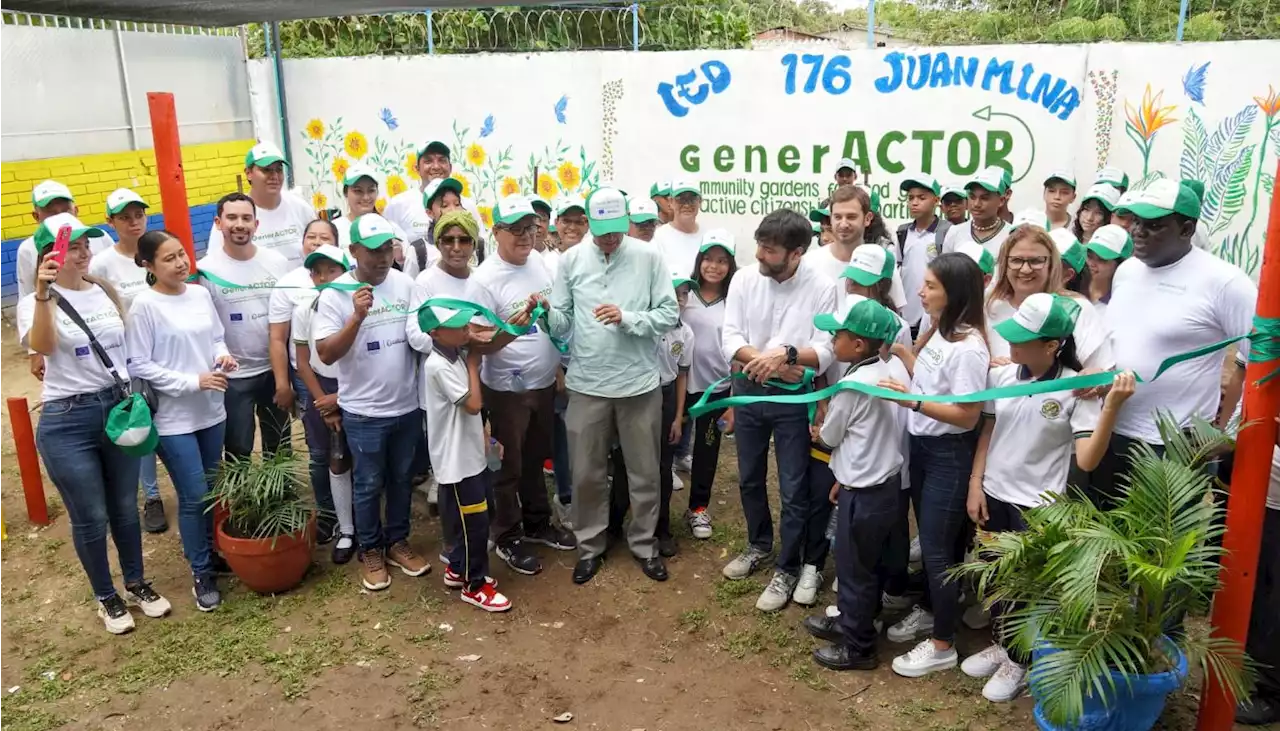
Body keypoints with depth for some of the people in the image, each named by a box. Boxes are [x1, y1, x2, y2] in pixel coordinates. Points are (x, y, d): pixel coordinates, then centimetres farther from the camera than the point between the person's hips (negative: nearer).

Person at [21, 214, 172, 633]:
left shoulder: (105, 292, 7)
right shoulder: (35, 303, -7)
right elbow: (41, 347, -28)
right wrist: (42, 295, -40)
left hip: (119, 408, 4)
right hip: (67, 421, -4)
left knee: (125, 508, 15)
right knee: (91, 518, 6)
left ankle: (136, 584, 34)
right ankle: (106, 597, 26)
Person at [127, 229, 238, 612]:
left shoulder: (201, 294, 2)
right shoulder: (144, 306, -14)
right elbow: (138, 366, -14)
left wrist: (222, 355, -8)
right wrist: (194, 381, -19)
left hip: (212, 410, 6)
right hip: (173, 418, -6)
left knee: (213, 490, 18)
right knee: (194, 497, 1)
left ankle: (211, 552, 37)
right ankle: (202, 573, 17)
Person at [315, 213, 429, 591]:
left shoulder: (405, 282, -1)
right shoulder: (335, 293, -12)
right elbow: (326, 354, -17)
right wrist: (357, 316, -28)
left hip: (407, 405, 4)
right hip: (364, 412, -4)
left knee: (402, 478, 18)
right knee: (368, 485, 11)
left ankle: (397, 541, 36)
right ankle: (370, 550, 29)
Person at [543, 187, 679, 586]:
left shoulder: (648, 256, -4)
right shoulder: (571, 259, 1)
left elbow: (669, 315, -6)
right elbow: (562, 324, 0)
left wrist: (627, 318, -20)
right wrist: (548, 312, -22)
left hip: (639, 382, -1)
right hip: (586, 383, 1)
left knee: (644, 471, 13)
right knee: (587, 473, 11)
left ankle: (644, 544, 31)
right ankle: (590, 546, 29)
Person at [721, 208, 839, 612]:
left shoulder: (822, 287, -15)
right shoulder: (744, 279, -8)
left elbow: (826, 352, -18)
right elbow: (730, 339, -9)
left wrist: (786, 355, -34)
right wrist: (765, 361, -23)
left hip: (793, 398, -3)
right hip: (748, 391, 4)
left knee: (794, 489, 5)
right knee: (749, 478, 19)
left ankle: (787, 569, 22)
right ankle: (759, 545, 42)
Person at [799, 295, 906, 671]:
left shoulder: (852, 384, -24)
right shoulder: (885, 371, 2)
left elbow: (829, 437, -10)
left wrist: (817, 430, 13)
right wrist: (844, 476, 15)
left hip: (864, 493, -9)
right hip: (885, 482, 9)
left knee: (854, 568, 7)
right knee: (867, 565, 22)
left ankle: (858, 646, 22)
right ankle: (851, 621, 39)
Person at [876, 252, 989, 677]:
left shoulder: (968, 348, -23)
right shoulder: (939, 333, 4)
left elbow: (968, 417, -24)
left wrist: (913, 402, -29)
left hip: (948, 456, -8)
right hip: (921, 446, 9)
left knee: (939, 548, 2)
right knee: (928, 540, 23)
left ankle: (943, 646, 18)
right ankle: (928, 611, 42)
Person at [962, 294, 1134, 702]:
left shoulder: (1077, 389, -17)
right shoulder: (1001, 376, -4)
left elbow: (1087, 460, -23)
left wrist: (1112, 405, -32)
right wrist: (975, 484, 3)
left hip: (1037, 506, -5)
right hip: (993, 496, 5)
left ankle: (1019, 662, 31)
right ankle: (1002, 644, 41)